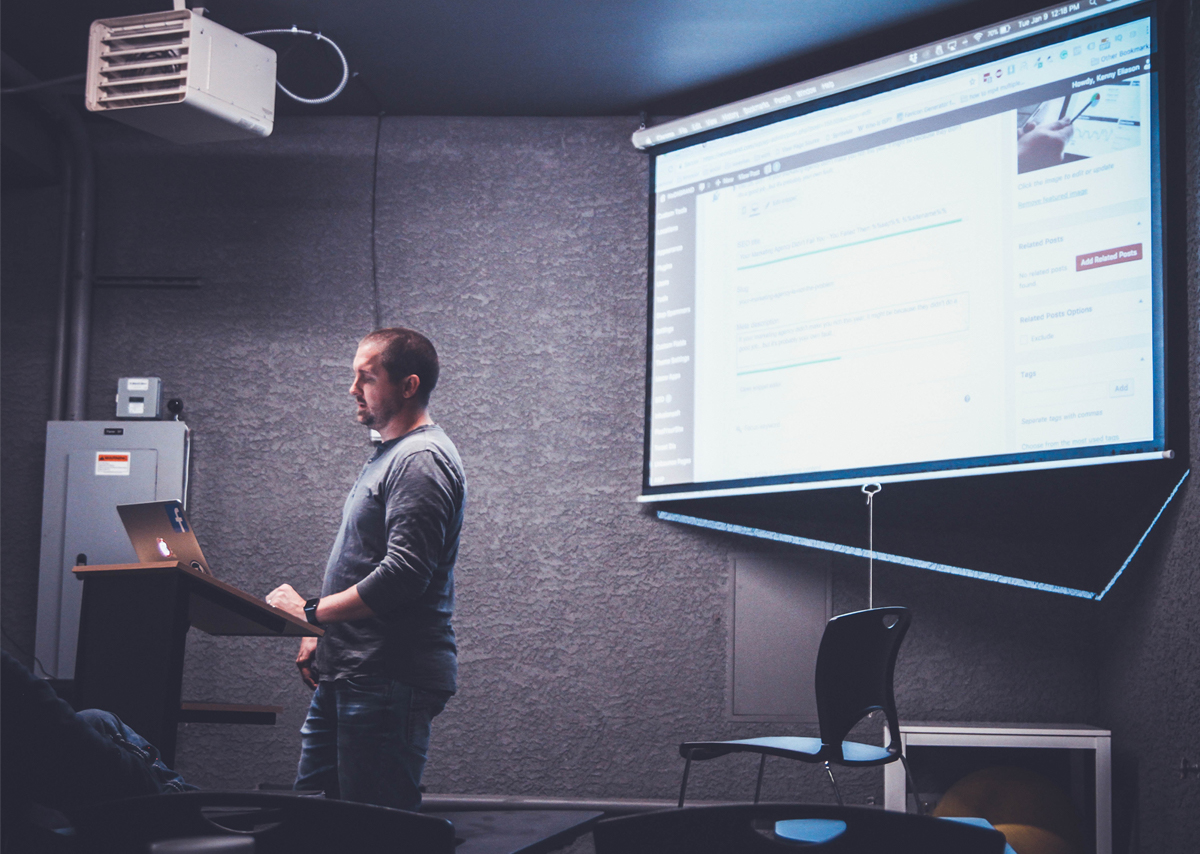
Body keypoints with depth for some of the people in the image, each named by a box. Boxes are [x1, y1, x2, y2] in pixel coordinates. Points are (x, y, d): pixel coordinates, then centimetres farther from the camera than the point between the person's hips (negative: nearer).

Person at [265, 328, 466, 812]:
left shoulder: (422, 460, -13)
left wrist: (311, 612, -17)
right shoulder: (388, 455, 20)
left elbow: (402, 576, -23)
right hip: (347, 674, 11)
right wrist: (321, 635, 16)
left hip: (391, 678, -11)